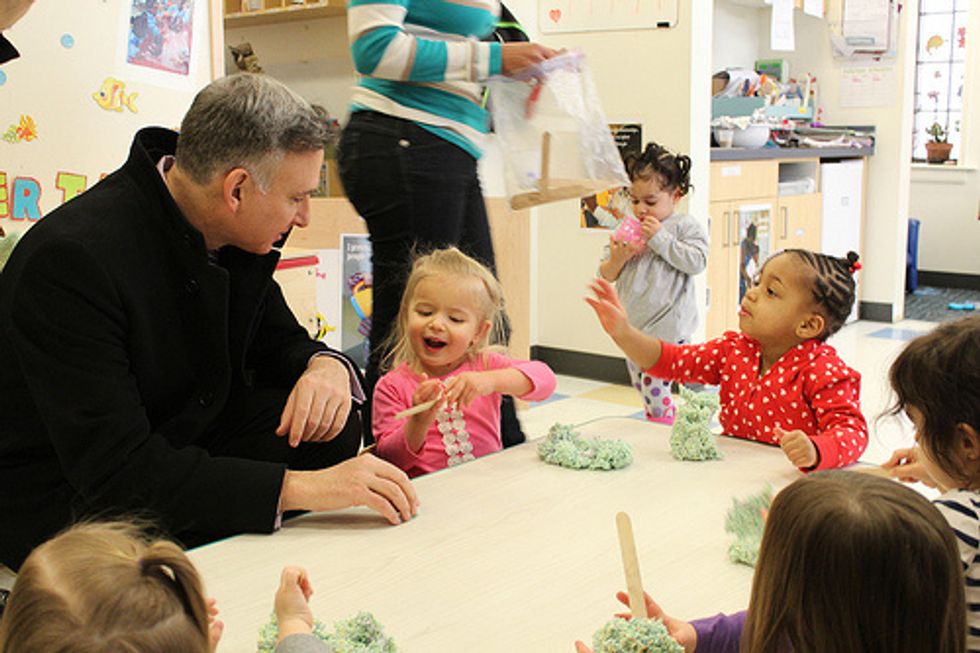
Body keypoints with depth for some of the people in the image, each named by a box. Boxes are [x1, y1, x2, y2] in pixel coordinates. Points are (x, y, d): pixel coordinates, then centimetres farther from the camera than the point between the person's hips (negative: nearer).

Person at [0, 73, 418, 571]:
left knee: (331, 428, -14)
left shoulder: (232, 235, -6)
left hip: (177, 450, 7)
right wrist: (298, 486, -37)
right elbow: (114, 469, -32)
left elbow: (277, 339, 9)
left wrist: (327, 366, -17)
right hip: (67, 506, -7)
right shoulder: (72, 257, -29)